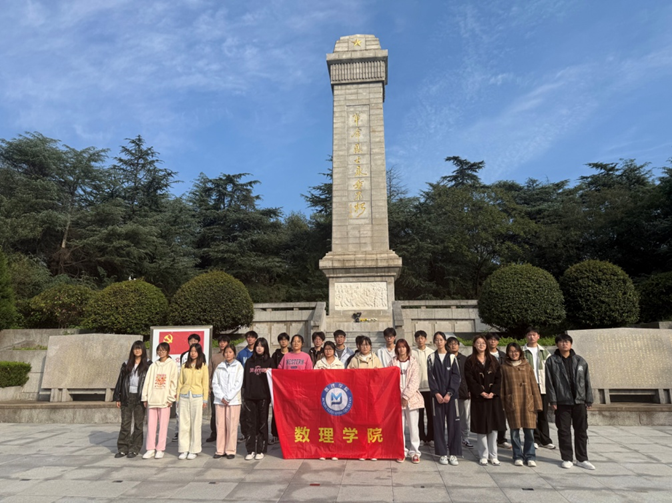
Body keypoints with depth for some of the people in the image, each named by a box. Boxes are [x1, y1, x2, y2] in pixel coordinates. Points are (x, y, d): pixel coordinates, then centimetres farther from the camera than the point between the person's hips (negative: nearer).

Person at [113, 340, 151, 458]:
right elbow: (120, 380, 10)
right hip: (127, 397, 2)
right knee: (125, 424, 5)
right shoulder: (126, 364, 10)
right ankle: (123, 448, 13)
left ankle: (135, 449, 13)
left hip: (140, 398, -2)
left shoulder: (148, 364, 1)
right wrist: (117, 398, 6)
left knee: (138, 424, 4)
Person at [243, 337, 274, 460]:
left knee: (262, 423, 3)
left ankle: (261, 450, 10)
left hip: (263, 396, -2)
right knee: (250, 424, 3)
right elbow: (245, 379, 10)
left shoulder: (269, 361, 6)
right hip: (250, 397, 2)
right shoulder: (249, 361, 11)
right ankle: (250, 450, 10)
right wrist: (244, 395, 5)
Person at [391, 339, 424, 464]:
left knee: (413, 426, 0)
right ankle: (402, 452, 14)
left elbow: (414, 381, -5)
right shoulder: (393, 363, 6)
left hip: (411, 398, -1)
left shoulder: (413, 362, 2)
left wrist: (406, 396, -11)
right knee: (399, 426, 4)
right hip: (397, 398, 1)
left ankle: (414, 452, 10)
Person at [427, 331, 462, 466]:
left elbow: (456, 376, 0)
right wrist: (436, 393, -9)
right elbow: (431, 377, 2)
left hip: (451, 395, 0)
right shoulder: (431, 358, 6)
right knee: (439, 423, 1)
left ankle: (453, 454, 8)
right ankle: (442, 454, 10)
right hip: (437, 395, 0)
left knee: (453, 423, -1)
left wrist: (449, 393, -10)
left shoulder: (451, 357, 5)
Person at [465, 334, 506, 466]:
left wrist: (492, 392, -9)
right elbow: (470, 379, -6)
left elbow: (498, 377, 3)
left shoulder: (492, 360, 9)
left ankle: (493, 455, 13)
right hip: (478, 398, -2)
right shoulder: (470, 361, 0)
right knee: (481, 427, 0)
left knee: (493, 427, 3)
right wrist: (482, 392, -13)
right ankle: (483, 456, 11)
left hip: (493, 397, 2)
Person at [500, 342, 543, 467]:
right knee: (515, 431, 5)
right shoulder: (504, 367, 4)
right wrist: (502, 404, -1)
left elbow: (533, 385, 7)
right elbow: (501, 386, 4)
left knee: (529, 431, 2)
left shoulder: (527, 366, 8)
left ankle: (530, 457, 16)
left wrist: (537, 403, 2)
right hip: (512, 404, -1)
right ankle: (518, 457, 17)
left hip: (527, 403, 1)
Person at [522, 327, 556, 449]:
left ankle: (545, 440, 16)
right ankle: (535, 439, 12)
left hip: (542, 386, 2)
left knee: (543, 414, 7)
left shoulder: (544, 352, 11)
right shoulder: (522, 352, 3)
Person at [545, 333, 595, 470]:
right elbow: (549, 382, -3)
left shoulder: (580, 361, 6)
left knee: (581, 431, 9)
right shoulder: (551, 361, -2)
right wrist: (553, 400, -8)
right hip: (562, 402, -2)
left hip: (579, 401, 2)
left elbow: (587, 381, 7)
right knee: (564, 431, 6)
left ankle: (582, 459, 21)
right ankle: (567, 459, 17)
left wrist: (589, 400, 3)